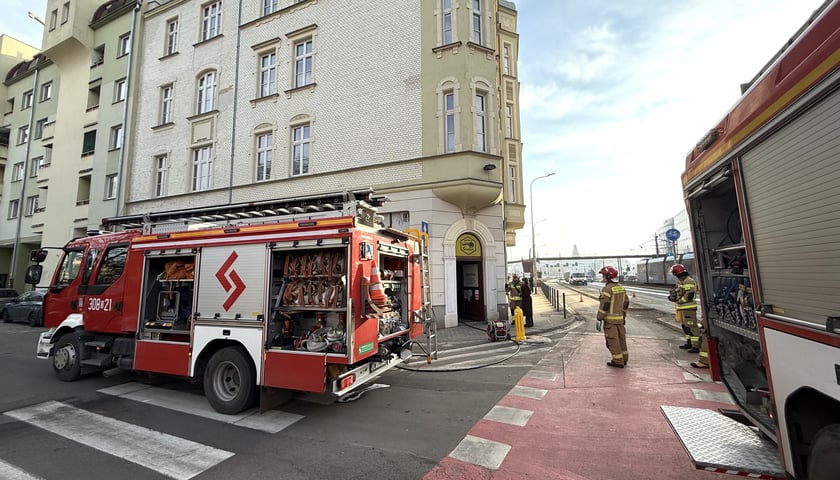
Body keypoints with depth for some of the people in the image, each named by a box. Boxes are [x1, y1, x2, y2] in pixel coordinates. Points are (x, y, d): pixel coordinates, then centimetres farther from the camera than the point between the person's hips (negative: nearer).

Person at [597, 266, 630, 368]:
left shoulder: (607, 289, -18)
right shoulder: (621, 287, 8)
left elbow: (604, 305, -20)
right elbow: (626, 303, 15)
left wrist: (599, 318, -12)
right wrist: (623, 316, 23)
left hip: (610, 319, -8)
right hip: (619, 318, 8)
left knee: (613, 341, -1)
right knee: (621, 338, 16)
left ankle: (618, 361, 3)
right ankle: (624, 359, 24)